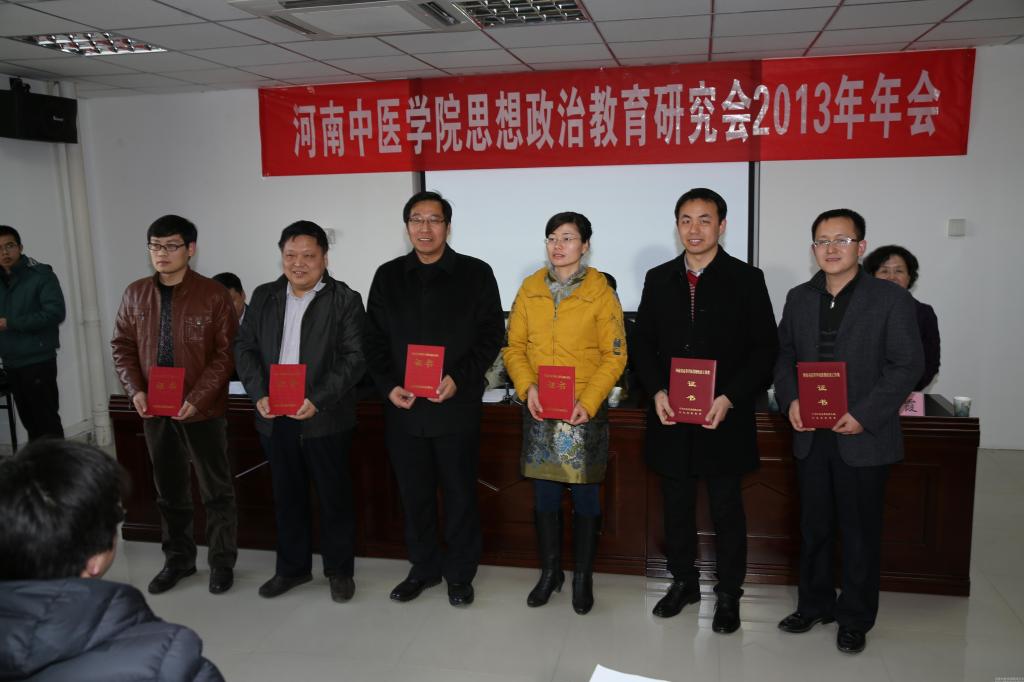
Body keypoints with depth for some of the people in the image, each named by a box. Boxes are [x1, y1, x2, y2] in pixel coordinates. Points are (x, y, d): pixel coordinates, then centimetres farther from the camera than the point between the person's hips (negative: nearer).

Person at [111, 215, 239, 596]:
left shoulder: (213, 296, -10)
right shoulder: (135, 295, 4)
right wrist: (135, 390, -6)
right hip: (155, 410, 4)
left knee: (216, 491, 8)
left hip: (203, 410, -4)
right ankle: (177, 559, 33)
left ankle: (222, 562, 23)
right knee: (169, 491, 17)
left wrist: (197, 398, -19)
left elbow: (226, 353, -11)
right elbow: (122, 346, 9)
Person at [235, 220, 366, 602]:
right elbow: (245, 348, 9)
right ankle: (292, 567, 32)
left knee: (334, 496, 7)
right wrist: (259, 394, -7)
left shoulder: (345, 300, -5)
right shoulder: (264, 297, 9)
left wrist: (317, 400, -21)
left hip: (325, 418, -4)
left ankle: (340, 570, 23)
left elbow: (354, 358, -11)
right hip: (274, 418, 4)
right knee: (287, 496, 15)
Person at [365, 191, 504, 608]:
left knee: (459, 492, 7)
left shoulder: (475, 273, 0)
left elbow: (491, 336, -3)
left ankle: (460, 573, 23)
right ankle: (424, 567, 30)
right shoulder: (388, 276, 9)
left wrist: (459, 379, -15)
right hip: (403, 408, 3)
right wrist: (388, 386, -6)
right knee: (414, 493, 12)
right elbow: (374, 340, 9)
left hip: (456, 406, -3)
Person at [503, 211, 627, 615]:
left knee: (585, 496, 8)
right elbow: (514, 346, 6)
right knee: (544, 495, 11)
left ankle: (583, 577, 25)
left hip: (584, 413, -3)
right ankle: (549, 571, 29)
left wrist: (587, 403, -16)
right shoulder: (530, 289, 5)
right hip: (539, 412, 3)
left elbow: (615, 355, -6)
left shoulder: (600, 292, -5)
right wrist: (527, 388, -11)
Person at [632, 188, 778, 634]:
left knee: (727, 509, 8)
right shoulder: (658, 279, 8)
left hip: (724, 417, -3)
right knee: (676, 505, 14)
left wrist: (728, 399, -15)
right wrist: (657, 391, -7)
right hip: (670, 416, 3)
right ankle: (683, 582, 31)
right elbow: (643, 345, 9)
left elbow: (765, 349, -4)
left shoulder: (746, 279, -2)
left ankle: (728, 594, 24)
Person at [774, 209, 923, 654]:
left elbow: (907, 365, -9)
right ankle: (814, 605, 32)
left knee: (860, 533, 8)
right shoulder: (799, 298, 8)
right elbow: (784, 356, 12)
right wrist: (790, 401, -6)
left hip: (863, 438, -4)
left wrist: (863, 415, -17)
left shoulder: (891, 299, -6)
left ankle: (855, 620, 25)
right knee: (813, 527, 15)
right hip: (811, 436, 4)